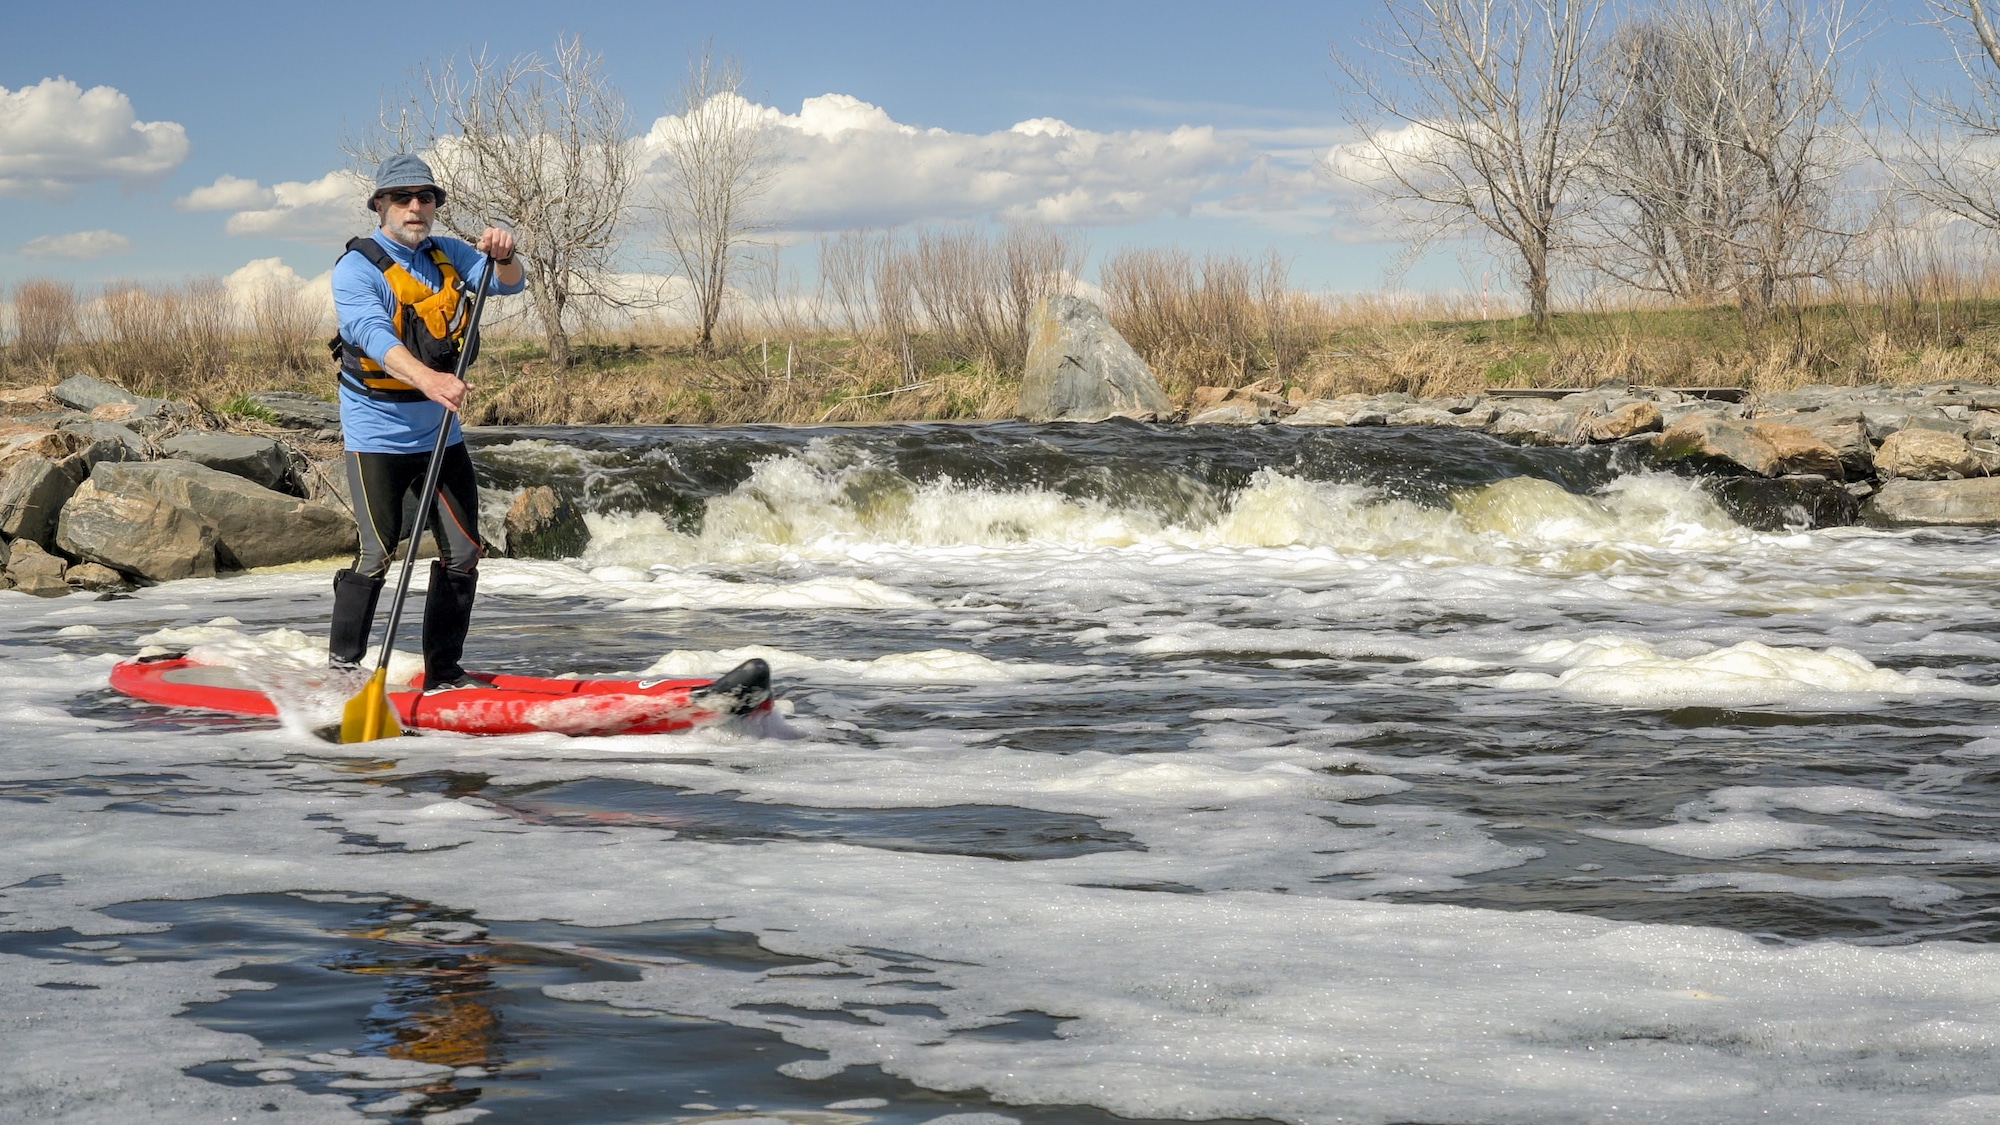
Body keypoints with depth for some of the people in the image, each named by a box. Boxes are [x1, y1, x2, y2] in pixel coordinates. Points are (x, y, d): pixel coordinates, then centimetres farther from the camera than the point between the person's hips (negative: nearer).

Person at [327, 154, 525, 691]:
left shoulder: (446, 255, 7)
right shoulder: (357, 268, -13)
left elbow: (508, 283, -2)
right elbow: (374, 335, -29)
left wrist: (502, 255, -26)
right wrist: (427, 378, -46)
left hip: (441, 431, 6)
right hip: (378, 432, -6)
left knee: (463, 552, 5)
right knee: (379, 553, -8)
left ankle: (443, 672, 16)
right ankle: (342, 664, 10)